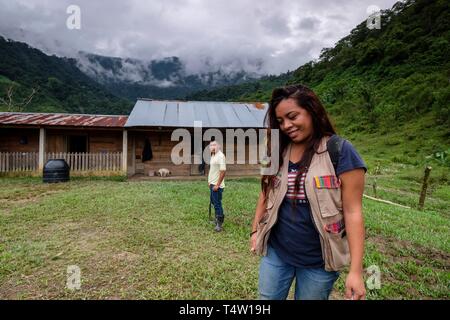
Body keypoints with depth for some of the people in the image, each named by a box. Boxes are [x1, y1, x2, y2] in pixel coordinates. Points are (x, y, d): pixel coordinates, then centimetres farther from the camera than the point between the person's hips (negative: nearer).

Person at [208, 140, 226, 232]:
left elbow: (223, 171, -22)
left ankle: (219, 224, 7)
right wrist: (209, 181, 17)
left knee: (217, 203, -3)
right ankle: (220, 216, 39)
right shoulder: (213, 155, 12)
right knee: (213, 201, 21)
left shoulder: (220, 156, -17)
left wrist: (217, 185, -21)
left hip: (217, 185, -10)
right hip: (212, 184, 10)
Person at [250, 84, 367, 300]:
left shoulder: (341, 151, -13)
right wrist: (255, 230, 10)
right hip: (275, 252, 4)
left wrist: (356, 269, -16)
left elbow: (352, 211, -14)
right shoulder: (277, 152, 1)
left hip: (318, 260, -3)